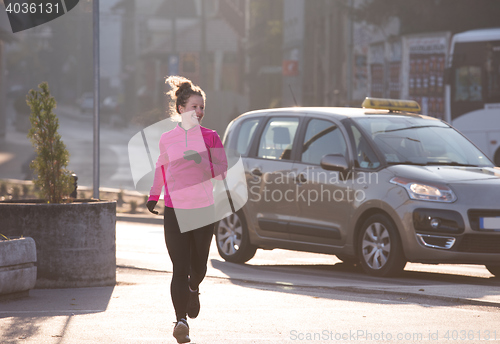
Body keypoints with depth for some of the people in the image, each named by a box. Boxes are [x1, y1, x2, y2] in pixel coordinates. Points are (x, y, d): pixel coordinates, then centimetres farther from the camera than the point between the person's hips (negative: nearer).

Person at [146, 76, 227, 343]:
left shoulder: (210, 137, 2)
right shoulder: (167, 139, 5)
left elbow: (222, 169, -5)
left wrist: (205, 165, -24)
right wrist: (154, 195, 23)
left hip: (203, 208, 1)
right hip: (175, 210, -1)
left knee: (198, 265, 12)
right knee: (180, 268, -11)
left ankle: (193, 290, 47)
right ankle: (181, 320, -15)